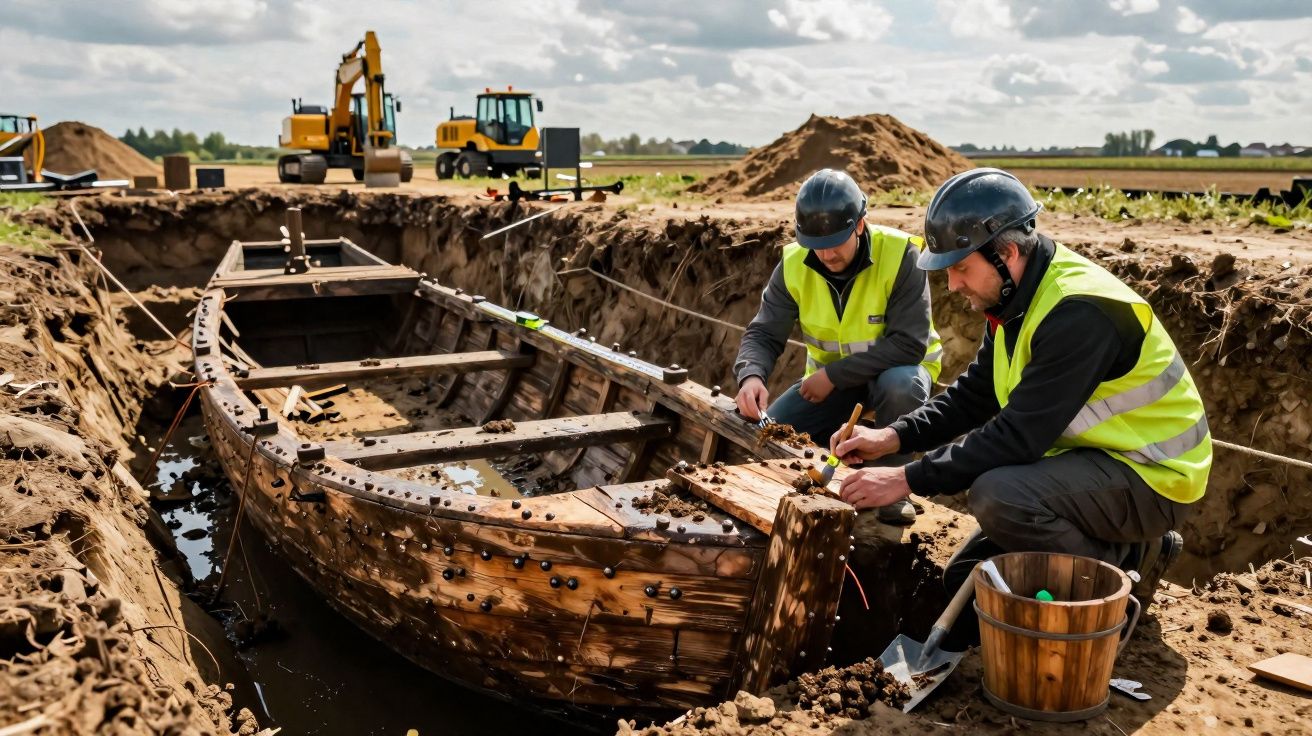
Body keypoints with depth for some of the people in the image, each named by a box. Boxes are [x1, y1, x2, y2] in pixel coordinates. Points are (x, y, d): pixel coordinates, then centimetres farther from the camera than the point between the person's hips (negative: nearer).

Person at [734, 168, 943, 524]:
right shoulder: (794, 264, -13)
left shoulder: (901, 256, -25)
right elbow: (764, 334, -13)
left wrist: (834, 375, -30)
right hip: (829, 378, 4)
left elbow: (909, 344, -28)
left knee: (901, 386, -38)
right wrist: (752, 376, -36)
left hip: (895, 369, -3)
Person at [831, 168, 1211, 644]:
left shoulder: (1079, 312, -28)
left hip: (1151, 475, -9)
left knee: (998, 495, -34)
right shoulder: (1018, 296, 0)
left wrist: (907, 479, -30)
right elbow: (974, 394, 6)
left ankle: (1126, 568, -7)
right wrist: (894, 438, -9)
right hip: (1090, 459, 9)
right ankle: (1117, 550, 16)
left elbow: (1018, 436, -32)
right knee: (967, 583, 6)